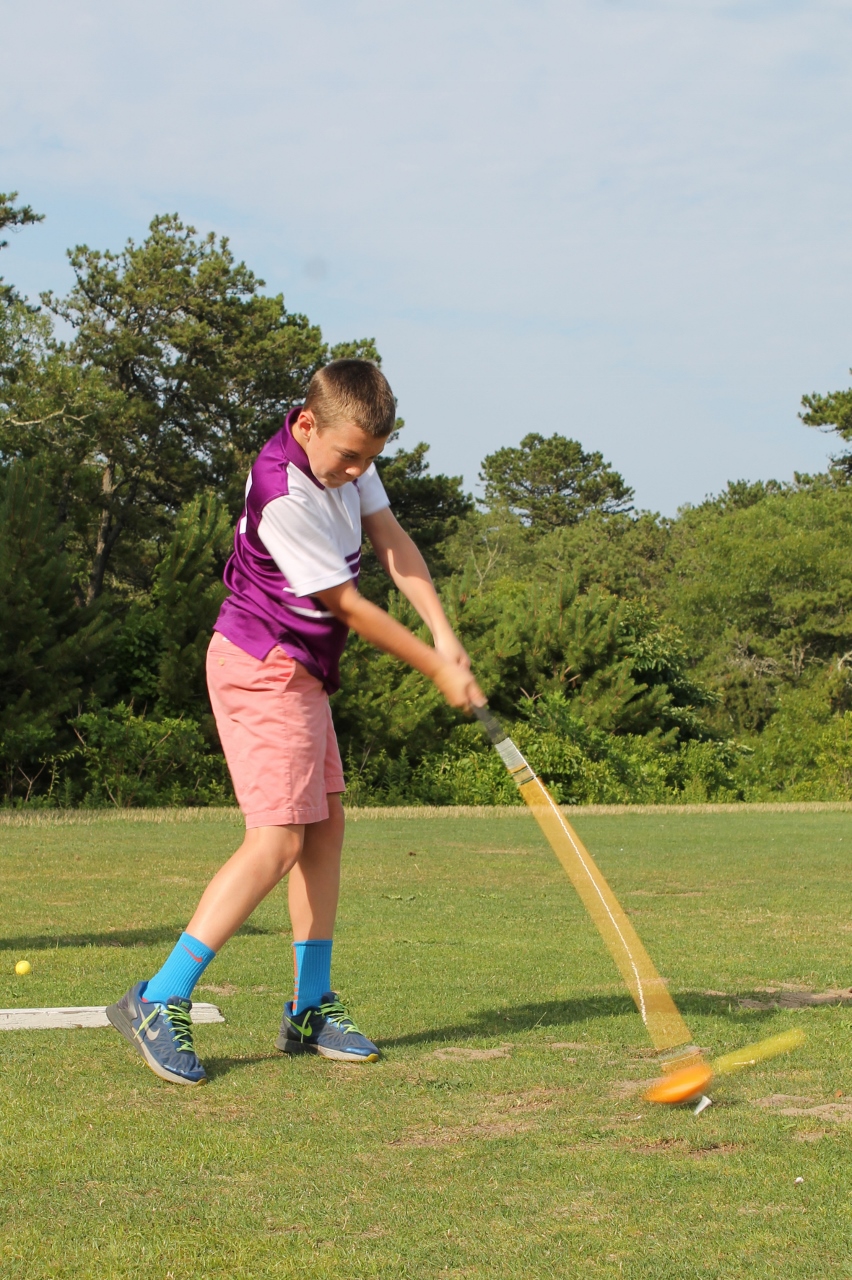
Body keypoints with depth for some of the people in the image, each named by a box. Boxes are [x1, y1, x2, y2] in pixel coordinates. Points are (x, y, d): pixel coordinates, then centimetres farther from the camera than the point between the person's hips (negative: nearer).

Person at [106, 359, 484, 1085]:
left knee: (327, 822, 10)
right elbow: (348, 606, -19)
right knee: (278, 840, -16)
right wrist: (437, 671, -11)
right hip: (263, 668, -10)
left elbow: (392, 542, 0)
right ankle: (159, 1004, -13)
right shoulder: (285, 496, -26)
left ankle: (311, 1008, 16)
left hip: (302, 670, 10)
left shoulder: (345, 453, 3)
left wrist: (443, 634, -13)